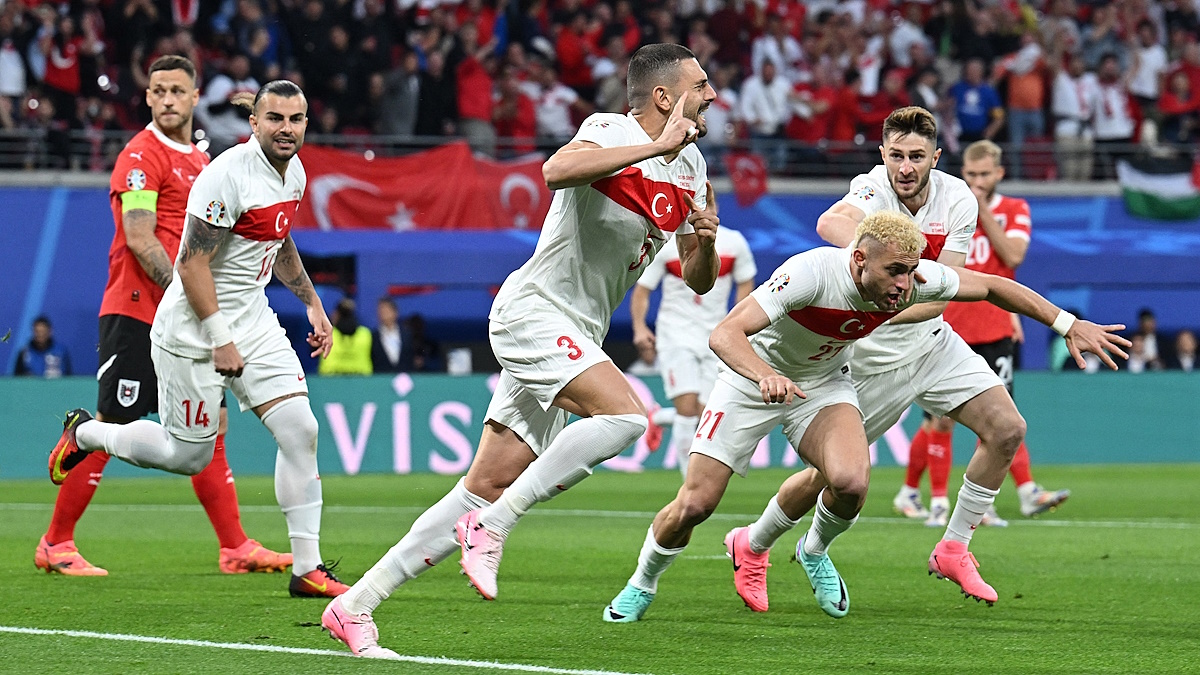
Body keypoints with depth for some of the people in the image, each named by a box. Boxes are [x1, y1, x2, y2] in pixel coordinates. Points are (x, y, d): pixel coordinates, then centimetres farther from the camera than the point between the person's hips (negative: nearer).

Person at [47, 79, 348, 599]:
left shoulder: (294, 174, 5)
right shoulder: (229, 175, -23)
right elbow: (192, 264, -22)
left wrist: (312, 303, 21)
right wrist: (220, 340, -21)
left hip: (253, 320, 8)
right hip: (193, 329, -8)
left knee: (300, 430, -6)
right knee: (188, 455, 3)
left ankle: (307, 568, -1)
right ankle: (84, 433, 29)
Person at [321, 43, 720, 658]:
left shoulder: (690, 166, 12)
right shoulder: (610, 130, -11)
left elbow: (697, 281, 17)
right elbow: (557, 171, -34)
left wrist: (705, 242, -6)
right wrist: (657, 146, -32)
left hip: (575, 339, 8)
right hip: (533, 309, -8)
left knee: (488, 487, 3)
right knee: (625, 414, -29)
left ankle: (355, 606, 6)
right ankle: (491, 526, -19)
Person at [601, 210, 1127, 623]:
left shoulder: (914, 277, -22)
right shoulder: (811, 272, -37)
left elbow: (992, 286, -5)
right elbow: (724, 334, -42)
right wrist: (766, 375, -61)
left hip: (825, 383, 3)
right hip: (753, 379, -3)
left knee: (851, 483, -25)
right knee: (694, 505, -9)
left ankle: (814, 551, 10)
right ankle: (642, 585, 22)